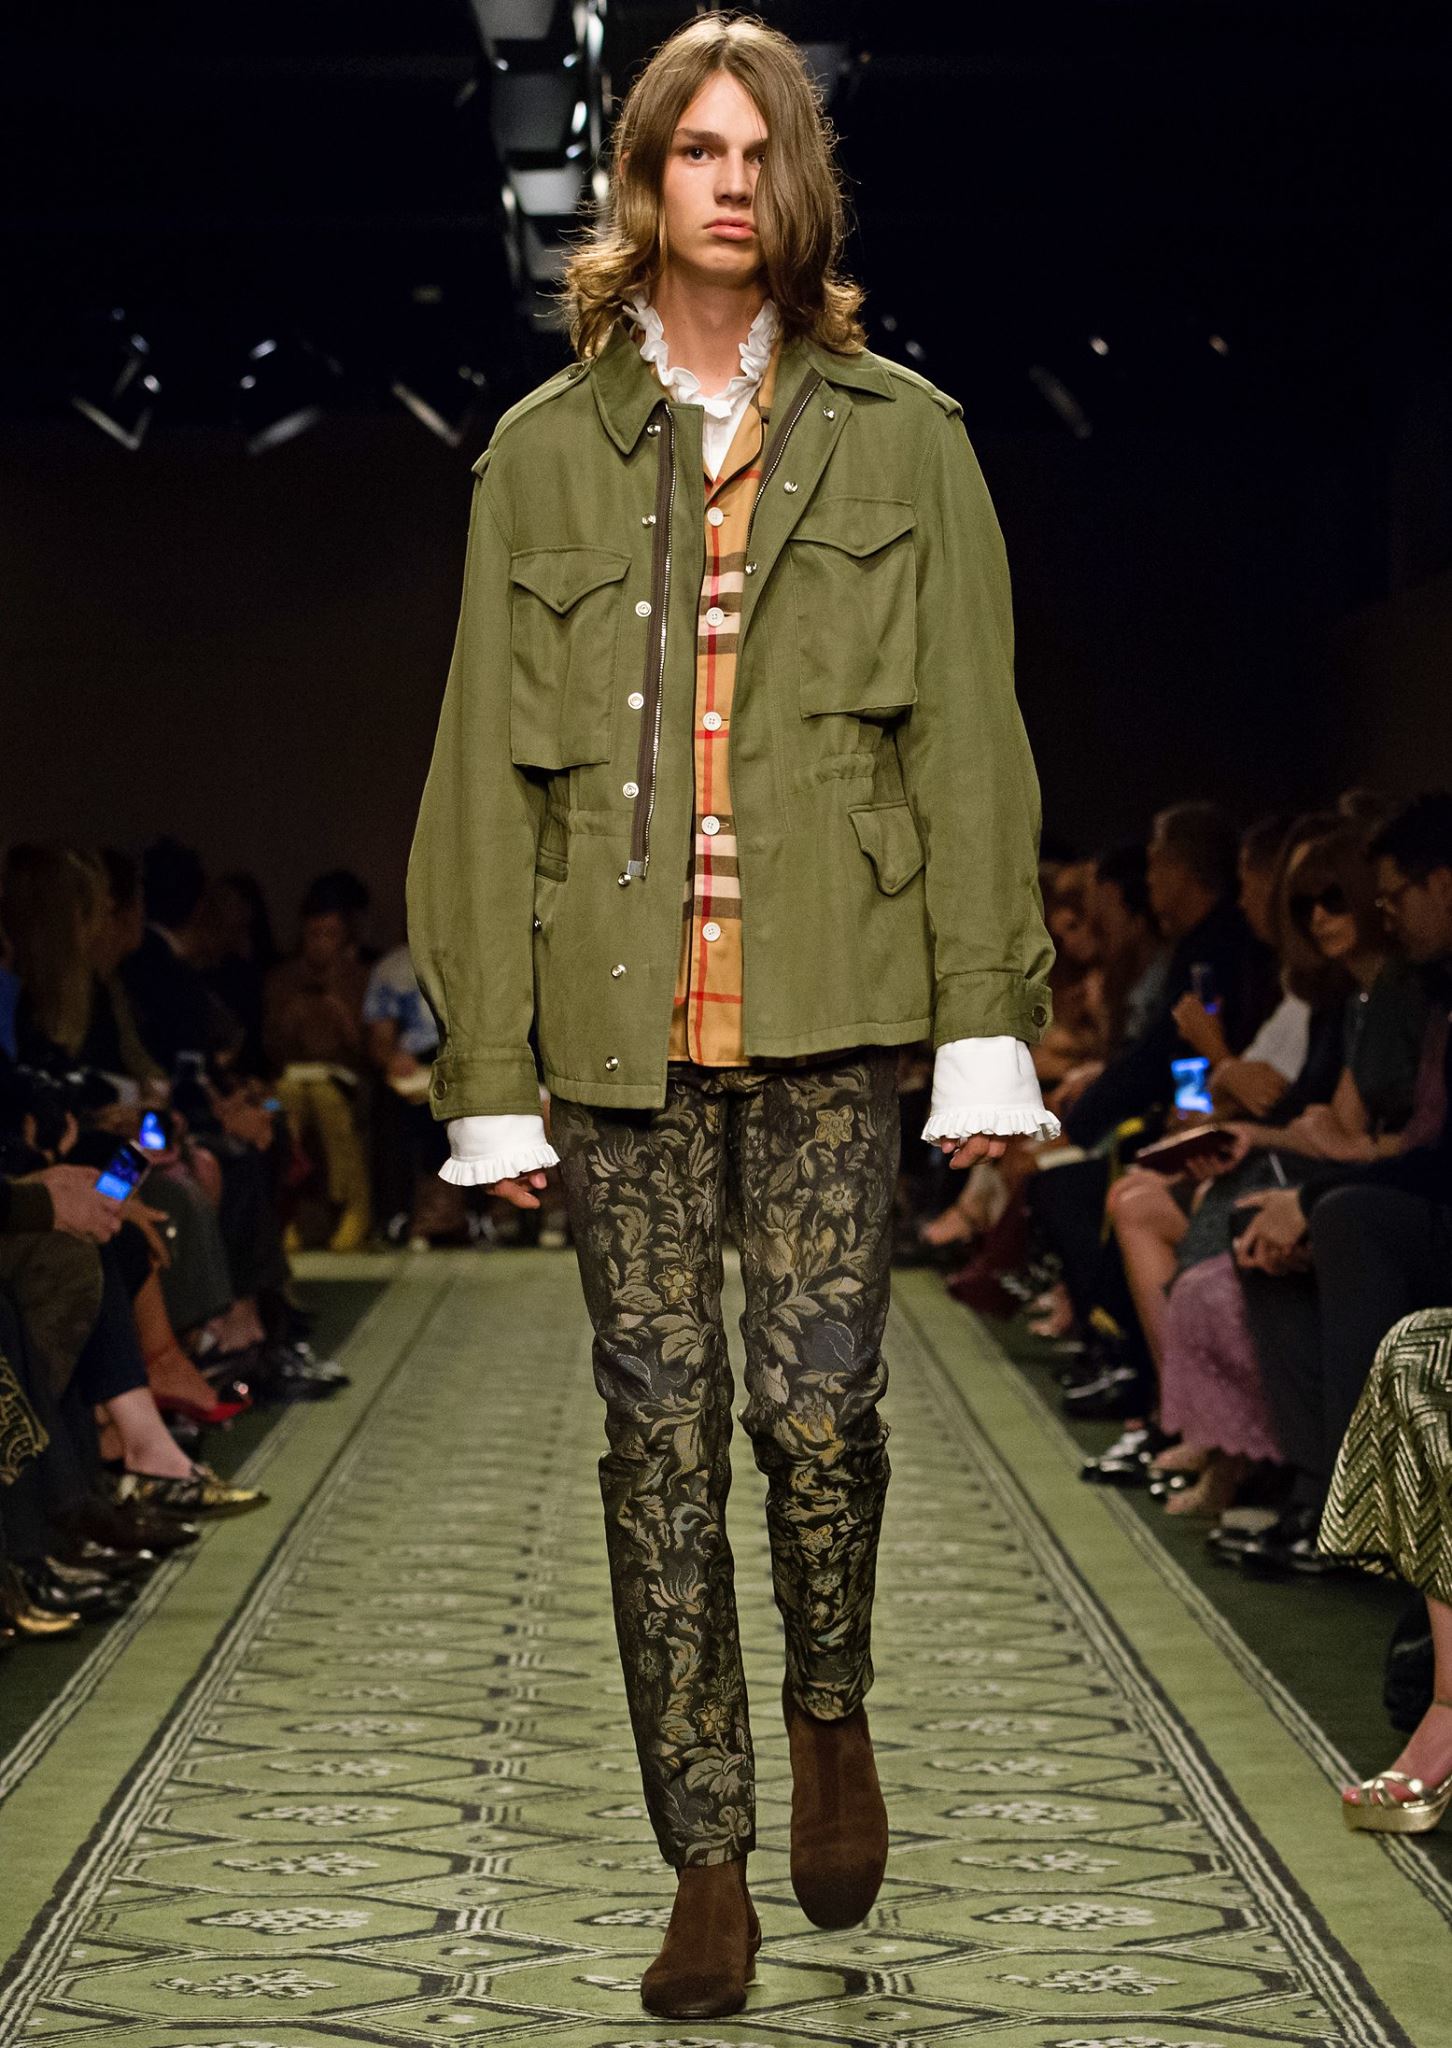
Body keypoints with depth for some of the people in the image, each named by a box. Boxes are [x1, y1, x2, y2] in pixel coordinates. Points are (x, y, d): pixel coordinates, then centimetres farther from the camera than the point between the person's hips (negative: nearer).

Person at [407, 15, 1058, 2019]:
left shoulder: (901, 439, 8)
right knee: (662, 1433, 2)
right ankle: (707, 1867, 10)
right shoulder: (545, 454, 10)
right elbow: (486, 770, 8)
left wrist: (986, 1026, -3)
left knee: (817, 1398, -8)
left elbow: (970, 743, 5)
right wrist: (492, 1070, 3)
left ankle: (833, 1707, 23)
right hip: (618, 1009, 1)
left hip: (829, 1001, -1)